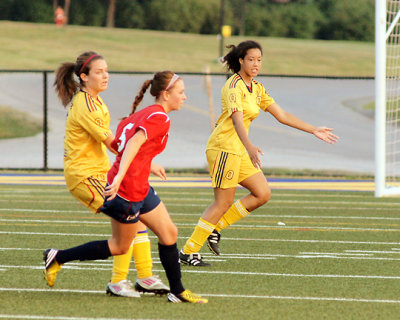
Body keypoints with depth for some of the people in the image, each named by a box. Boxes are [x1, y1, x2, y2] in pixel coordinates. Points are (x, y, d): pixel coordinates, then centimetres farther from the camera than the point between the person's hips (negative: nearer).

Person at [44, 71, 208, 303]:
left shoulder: (143, 114, 14)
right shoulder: (160, 118, -15)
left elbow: (116, 143, 16)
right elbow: (136, 141, -30)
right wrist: (120, 177, -40)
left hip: (140, 189, 10)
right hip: (127, 191, -10)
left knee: (169, 234, 9)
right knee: (120, 247, 5)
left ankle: (178, 291, 16)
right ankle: (57, 258, 11)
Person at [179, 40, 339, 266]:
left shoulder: (257, 88, 14)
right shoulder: (234, 86, -14)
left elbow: (282, 116, 16)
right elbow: (237, 120, -27)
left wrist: (314, 130, 12)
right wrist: (250, 146, -43)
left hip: (239, 151, 9)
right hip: (224, 147, -9)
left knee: (263, 194, 4)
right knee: (224, 202, -8)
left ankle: (215, 227, 10)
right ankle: (189, 251, -3)